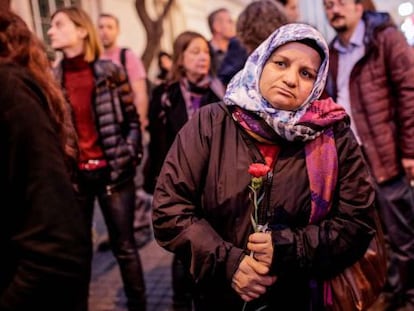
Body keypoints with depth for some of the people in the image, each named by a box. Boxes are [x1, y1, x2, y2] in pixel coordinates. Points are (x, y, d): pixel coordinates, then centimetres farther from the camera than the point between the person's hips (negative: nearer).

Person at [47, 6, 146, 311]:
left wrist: (129, 158, -5)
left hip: (112, 171, -2)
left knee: (124, 245, 7)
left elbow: (132, 120, 2)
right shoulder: (53, 79, 5)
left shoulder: (110, 71, -2)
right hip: (73, 175, 2)